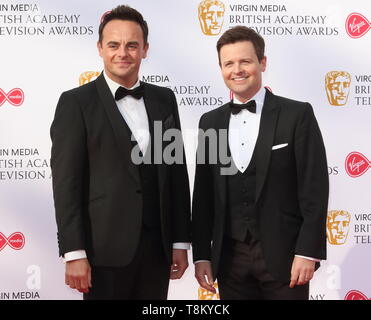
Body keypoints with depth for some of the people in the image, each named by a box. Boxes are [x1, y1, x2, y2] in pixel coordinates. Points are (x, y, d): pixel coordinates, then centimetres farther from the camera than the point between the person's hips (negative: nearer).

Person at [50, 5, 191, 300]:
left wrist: (180, 242, 8)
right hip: (105, 248, -4)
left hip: (157, 245, 4)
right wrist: (74, 254, -13)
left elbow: (178, 173, 11)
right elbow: (66, 182, -8)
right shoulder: (76, 102, -4)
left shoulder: (164, 99, 10)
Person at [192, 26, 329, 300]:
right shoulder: (210, 121, 8)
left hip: (282, 254, -3)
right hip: (230, 257, 3)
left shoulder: (297, 115, -3)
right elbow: (203, 194, 9)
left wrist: (308, 252, -12)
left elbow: (315, 188, -6)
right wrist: (201, 255, 5)